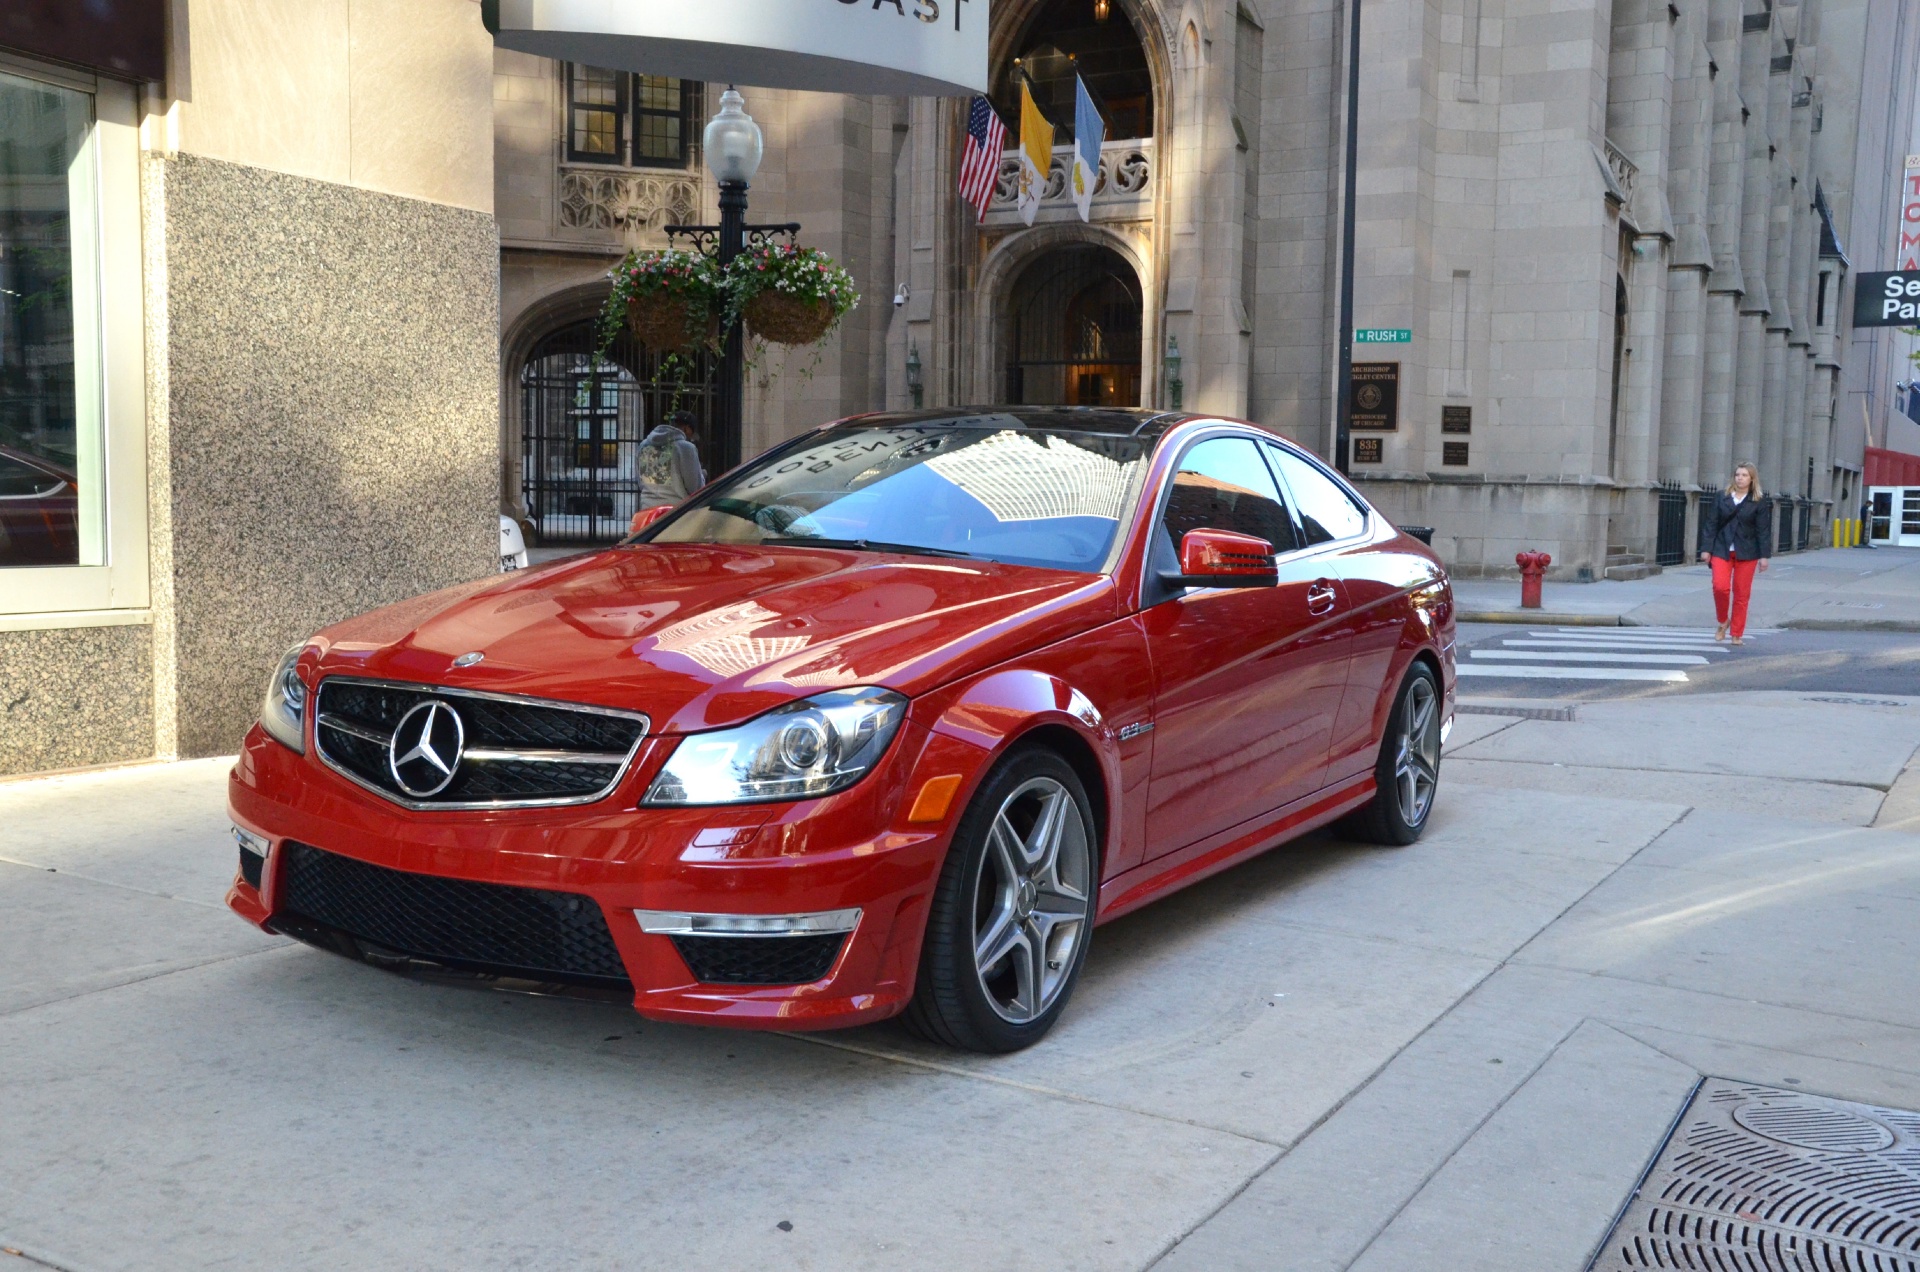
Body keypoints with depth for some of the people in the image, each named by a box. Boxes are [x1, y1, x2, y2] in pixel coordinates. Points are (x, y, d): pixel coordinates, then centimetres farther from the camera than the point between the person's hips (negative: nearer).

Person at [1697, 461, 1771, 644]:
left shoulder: (1759, 502, 1)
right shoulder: (1721, 497, 6)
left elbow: (1764, 530, 0)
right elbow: (1710, 524, 5)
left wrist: (1764, 555, -5)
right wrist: (1706, 548, -1)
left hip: (1746, 553, -1)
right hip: (1722, 550, 1)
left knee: (1741, 593, 2)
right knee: (1720, 587, -14)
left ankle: (1736, 634, 11)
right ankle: (1723, 622, 12)